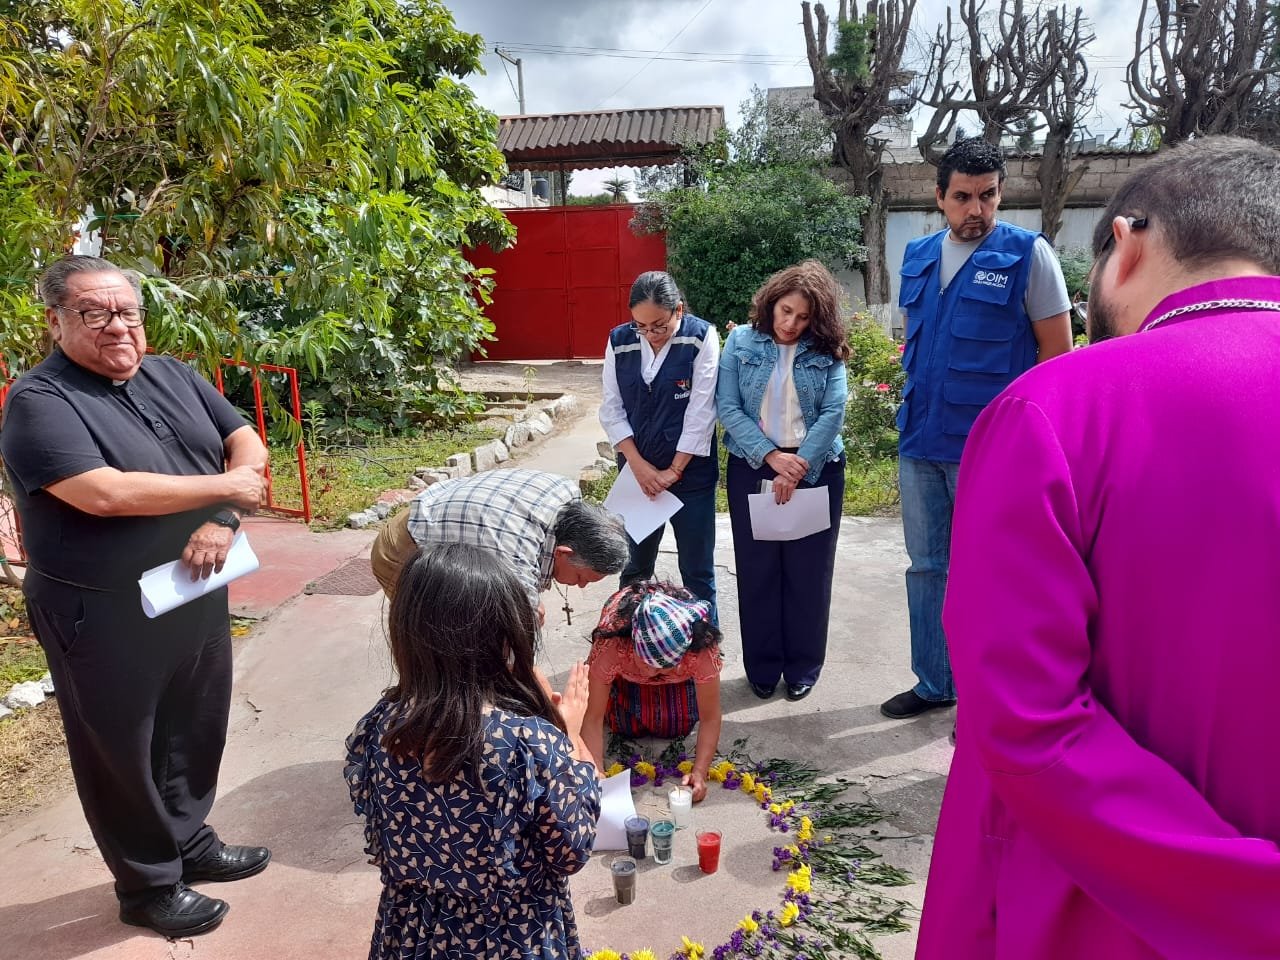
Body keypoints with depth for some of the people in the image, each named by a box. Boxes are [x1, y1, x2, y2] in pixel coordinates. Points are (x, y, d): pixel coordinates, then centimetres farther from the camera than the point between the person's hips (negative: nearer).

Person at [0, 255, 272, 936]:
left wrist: (222, 521, -15)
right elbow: (103, 494, -28)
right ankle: (148, 886, 30)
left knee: (197, 729, 20)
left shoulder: (172, 376, 5)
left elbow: (246, 444, 4)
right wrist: (223, 486, -19)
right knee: (124, 752, 11)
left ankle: (190, 842, 42)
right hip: (104, 617, -6)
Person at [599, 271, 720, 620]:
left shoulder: (701, 337, -11)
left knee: (697, 570, 5)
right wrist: (638, 465, -9)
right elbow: (612, 409, 0)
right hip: (638, 471, 3)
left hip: (690, 472, -3)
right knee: (635, 565, 15)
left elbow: (702, 410, -13)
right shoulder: (619, 340, -2)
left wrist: (674, 470, -13)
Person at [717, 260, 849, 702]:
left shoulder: (826, 351, 1)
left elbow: (833, 412, -7)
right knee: (757, 570, 6)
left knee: (808, 571, 6)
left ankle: (803, 666, 21)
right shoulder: (740, 342, 0)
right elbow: (727, 407, -6)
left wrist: (799, 466, -16)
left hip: (816, 469, 0)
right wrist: (772, 456, -15)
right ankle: (762, 667, 20)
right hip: (752, 468, 0)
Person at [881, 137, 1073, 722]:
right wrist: (915, 410, 14)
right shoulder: (917, 256, 10)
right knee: (925, 566, 14)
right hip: (919, 443, 6)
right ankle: (933, 683, 29)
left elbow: (1056, 354, -5)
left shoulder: (1028, 254, -5)